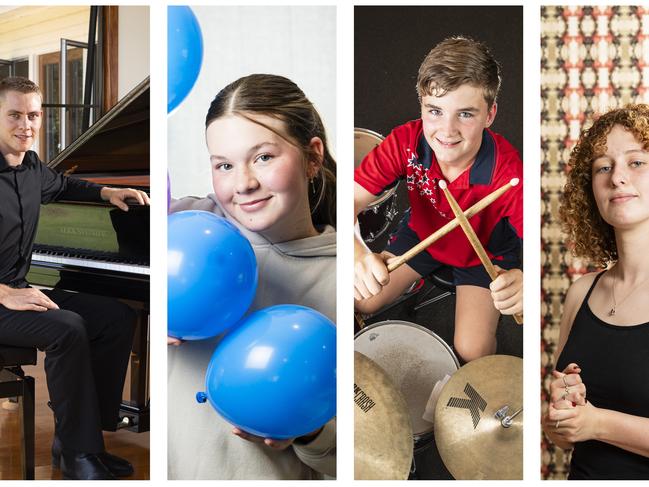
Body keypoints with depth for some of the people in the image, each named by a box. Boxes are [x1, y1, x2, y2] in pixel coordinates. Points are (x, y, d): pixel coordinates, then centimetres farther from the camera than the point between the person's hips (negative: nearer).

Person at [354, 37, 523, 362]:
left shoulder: (507, 173, -38)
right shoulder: (406, 142, -29)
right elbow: (351, 201, -31)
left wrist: (524, 280, -67)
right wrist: (357, 253, -54)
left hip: (486, 249, -3)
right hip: (422, 233, 3)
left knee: (472, 351, -13)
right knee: (360, 302, -2)